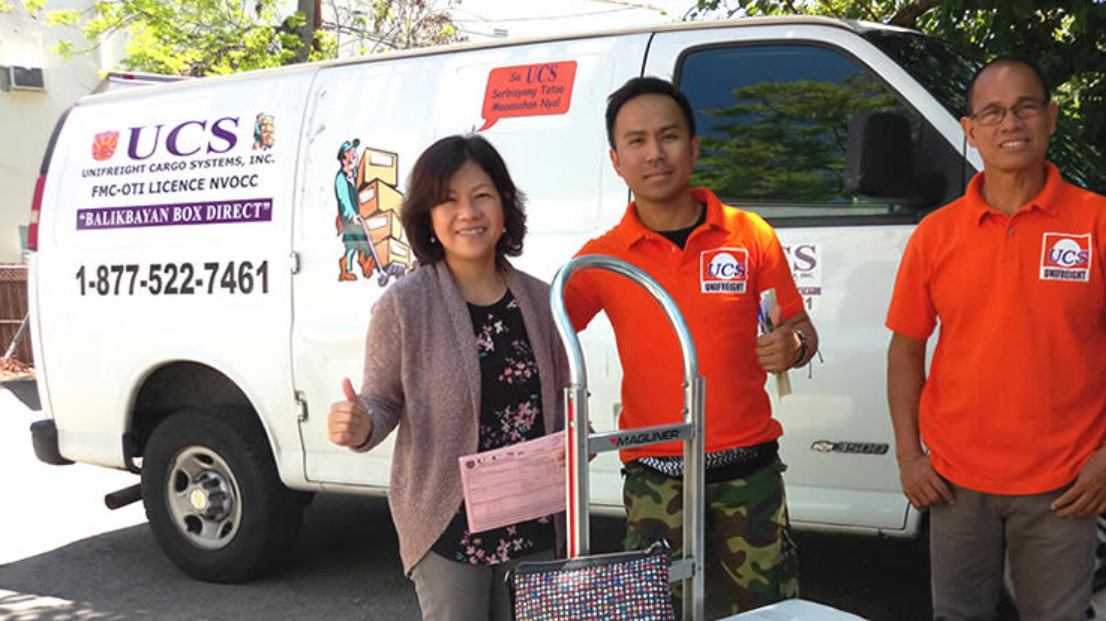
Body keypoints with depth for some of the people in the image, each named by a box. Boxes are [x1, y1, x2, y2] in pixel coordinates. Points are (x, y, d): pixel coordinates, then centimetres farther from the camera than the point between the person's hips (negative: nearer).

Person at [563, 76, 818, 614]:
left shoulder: (750, 235, 1)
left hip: (748, 466, 0)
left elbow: (802, 331, 9)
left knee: (774, 608, 4)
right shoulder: (602, 258, 0)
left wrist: (792, 348, -15)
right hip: (654, 476, 0)